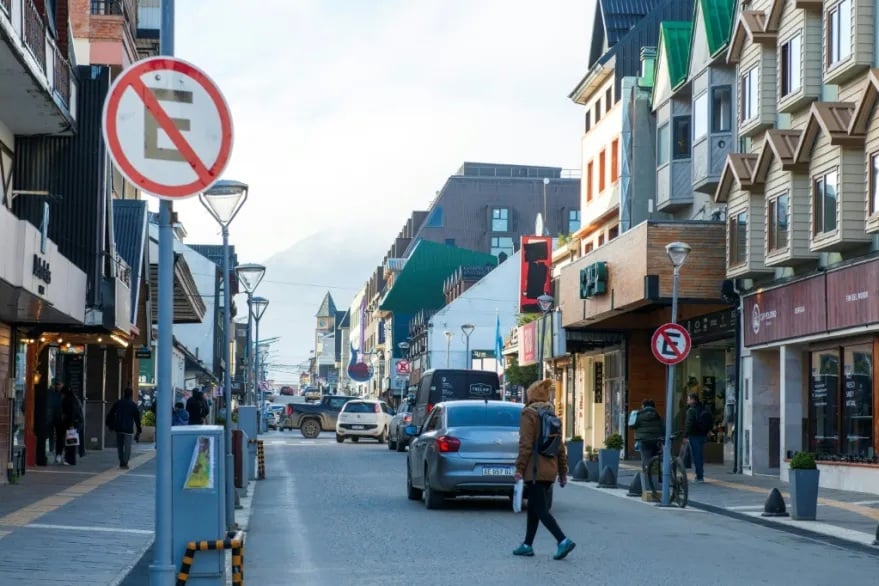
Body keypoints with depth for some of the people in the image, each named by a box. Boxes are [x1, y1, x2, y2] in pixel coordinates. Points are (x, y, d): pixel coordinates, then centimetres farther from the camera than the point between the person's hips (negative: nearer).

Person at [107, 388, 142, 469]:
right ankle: (125, 463, -8)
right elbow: (137, 418, -3)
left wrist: (110, 425, 18)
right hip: (128, 429, -3)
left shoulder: (118, 403, 6)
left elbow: (110, 415, 10)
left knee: (120, 446, 11)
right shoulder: (133, 405, -3)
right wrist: (139, 429, 3)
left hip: (118, 428, 3)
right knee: (127, 447, 0)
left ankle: (122, 463, 12)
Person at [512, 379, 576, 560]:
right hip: (550, 470, 8)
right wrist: (563, 471, 19)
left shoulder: (529, 413, -8)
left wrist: (519, 468, -13)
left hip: (535, 469, -8)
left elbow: (526, 444, -15)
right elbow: (560, 446, 15)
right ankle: (527, 545, 20)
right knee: (533, 507, 17)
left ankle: (563, 540, -22)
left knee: (540, 509, -9)